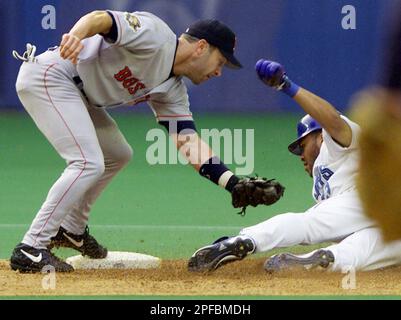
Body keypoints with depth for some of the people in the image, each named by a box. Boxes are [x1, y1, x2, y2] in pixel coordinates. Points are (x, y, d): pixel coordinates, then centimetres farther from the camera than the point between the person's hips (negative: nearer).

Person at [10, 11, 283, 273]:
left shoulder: (173, 91, 9)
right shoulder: (155, 35, -17)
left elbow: (189, 143, 4)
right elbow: (101, 19, -30)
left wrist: (235, 184, -7)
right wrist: (76, 35, -52)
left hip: (75, 92, 11)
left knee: (117, 155, 23)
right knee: (89, 163, -20)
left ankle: (71, 230, 34)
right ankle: (31, 249, -18)